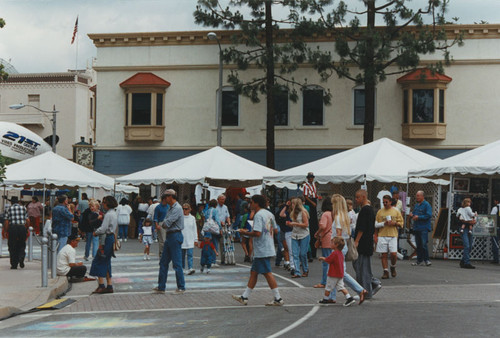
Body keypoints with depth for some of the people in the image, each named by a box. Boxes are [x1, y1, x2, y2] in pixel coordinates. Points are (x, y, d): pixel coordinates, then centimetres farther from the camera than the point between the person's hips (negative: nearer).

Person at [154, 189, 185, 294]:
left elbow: (167, 223, -21)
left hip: (175, 237, -10)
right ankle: (161, 287, 15)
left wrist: (161, 225, -1)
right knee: (163, 262, 10)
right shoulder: (171, 208, 16)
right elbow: (166, 223, 17)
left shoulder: (177, 208, -16)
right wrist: (162, 225, -4)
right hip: (169, 236, 10)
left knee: (177, 263, -4)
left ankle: (181, 287, 4)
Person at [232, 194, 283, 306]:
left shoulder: (258, 215, -16)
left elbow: (257, 233, -24)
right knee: (254, 272, 13)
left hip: (262, 250, -10)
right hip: (268, 248, 10)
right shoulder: (269, 214, 12)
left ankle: (278, 299, -2)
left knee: (267, 273, -5)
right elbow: (274, 229, 18)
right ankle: (244, 297, 18)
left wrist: (245, 233, -10)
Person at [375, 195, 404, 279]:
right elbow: (376, 225, 11)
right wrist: (376, 236, 4)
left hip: (393, 235, -1)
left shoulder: (396, 211, 7)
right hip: (382, 236, 1)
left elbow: (401, 223, 7)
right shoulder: (380, 212, 9)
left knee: (393, 254, -9)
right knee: (383, 255, 0)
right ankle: (385, 271, 6)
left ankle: (393, 267, 18)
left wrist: (394, 223, -12)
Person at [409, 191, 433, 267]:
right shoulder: (416, 205, 18)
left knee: (424, 244, -11)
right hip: (416, 228, 8)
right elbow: (414, 214, 28)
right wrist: (411, 215, 5)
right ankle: (419, 260, 13)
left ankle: (426, 260, -5)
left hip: (424, 228, -8)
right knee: (418, 245, 9)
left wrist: (418, 217, -18)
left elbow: (429, 215, -15)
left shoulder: (426, 205, -6)